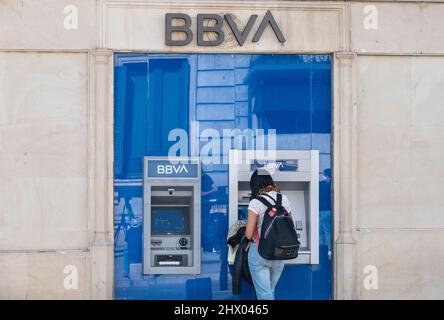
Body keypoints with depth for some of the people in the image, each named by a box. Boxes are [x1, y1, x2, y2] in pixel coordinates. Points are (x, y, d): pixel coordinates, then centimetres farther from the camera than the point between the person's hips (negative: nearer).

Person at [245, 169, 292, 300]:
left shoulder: (256, 203, -12)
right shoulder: (284, 199, 4)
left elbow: (249, 234, -14)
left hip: (259, 253, -5)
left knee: (264, 294, -2)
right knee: (269, 291, 21)